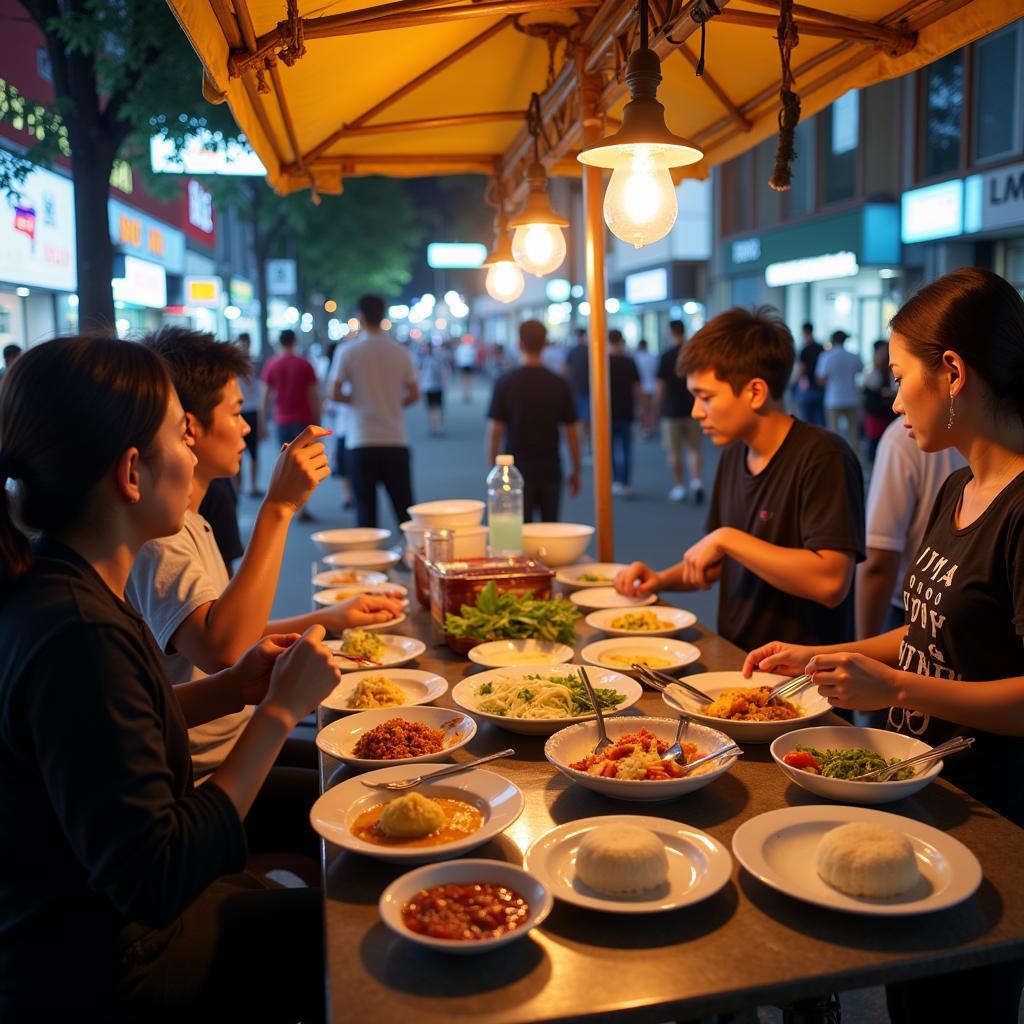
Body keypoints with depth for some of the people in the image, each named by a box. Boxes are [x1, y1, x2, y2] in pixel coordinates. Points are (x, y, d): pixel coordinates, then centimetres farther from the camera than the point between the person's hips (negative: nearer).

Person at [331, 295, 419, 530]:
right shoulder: (400, 352, 2)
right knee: (404, 508, 7)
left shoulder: (348, 352, -4)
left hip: (361, 442, -2)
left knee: (366, 509, 4)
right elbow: (414, 395, 6)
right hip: (395, 440, 2)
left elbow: (334, 394, -5)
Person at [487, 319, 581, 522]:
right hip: (550, 470, 1)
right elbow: (571, 432, 0)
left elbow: (494, 431, -7)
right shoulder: (560, 384, -3)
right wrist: (576, 471, 10)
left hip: (517, 469, -1)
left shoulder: (504, 382, -6)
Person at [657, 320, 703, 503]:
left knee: (674, 451, 7)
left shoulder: (666, 356, -8)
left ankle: (679, 487, 13)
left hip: (671, 410, -3)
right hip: (693, 409, 3)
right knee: (694, 448, 10)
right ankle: (696, 481, -8)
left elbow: (661, 386, -8)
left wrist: (658, 408, 3)